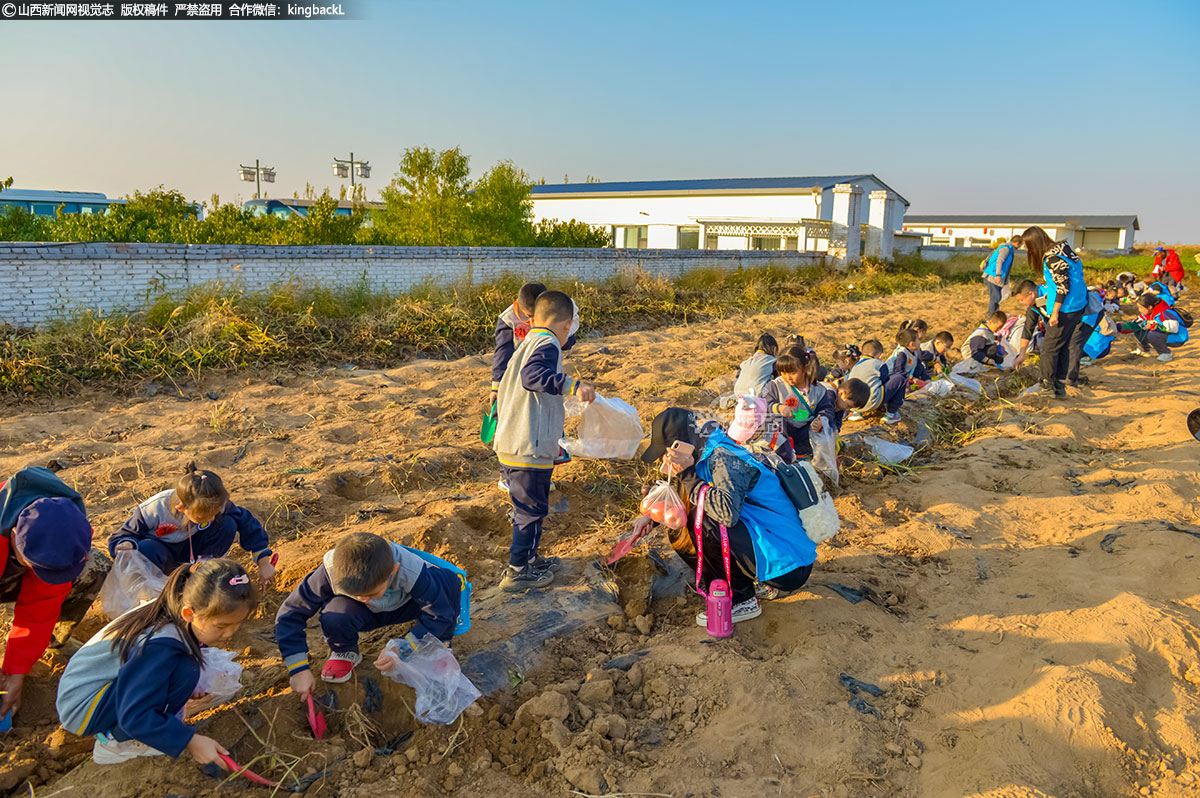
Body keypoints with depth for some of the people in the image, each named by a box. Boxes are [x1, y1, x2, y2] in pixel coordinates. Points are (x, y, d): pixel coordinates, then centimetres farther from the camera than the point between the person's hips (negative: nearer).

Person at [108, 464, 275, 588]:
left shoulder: (214, 504, -27)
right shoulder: (153, 510, -33)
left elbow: (246, 522, -14)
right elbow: (119, 538, -18)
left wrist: (263, 562, -16)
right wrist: (127, 545, -45)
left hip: (193, 548, 2)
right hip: (162, 550, -2)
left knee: (228, 524, -27)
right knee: (146, 549, -39)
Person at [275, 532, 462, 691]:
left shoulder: (412, 571, -39)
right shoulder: (331, 571, -35)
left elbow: (440, 614, -31)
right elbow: (289, 614, -25)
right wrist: (298, 669, -29)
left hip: (401, 607, 0)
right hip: (366, 615, 0)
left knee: (448, 581, -29)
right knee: (334, 617, -37)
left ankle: (438, 644, -3)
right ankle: (345, 653, -1)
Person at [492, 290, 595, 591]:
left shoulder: (526, 344, 18)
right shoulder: (548, 344, -10)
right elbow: (533, 375, -30)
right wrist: (572, 385, -36)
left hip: (509, 444, 9)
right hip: (530, 449, -9)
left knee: (526, 506, 22)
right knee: (532, 508, 3)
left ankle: (529, 558, 36)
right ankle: (517, 572, 12)